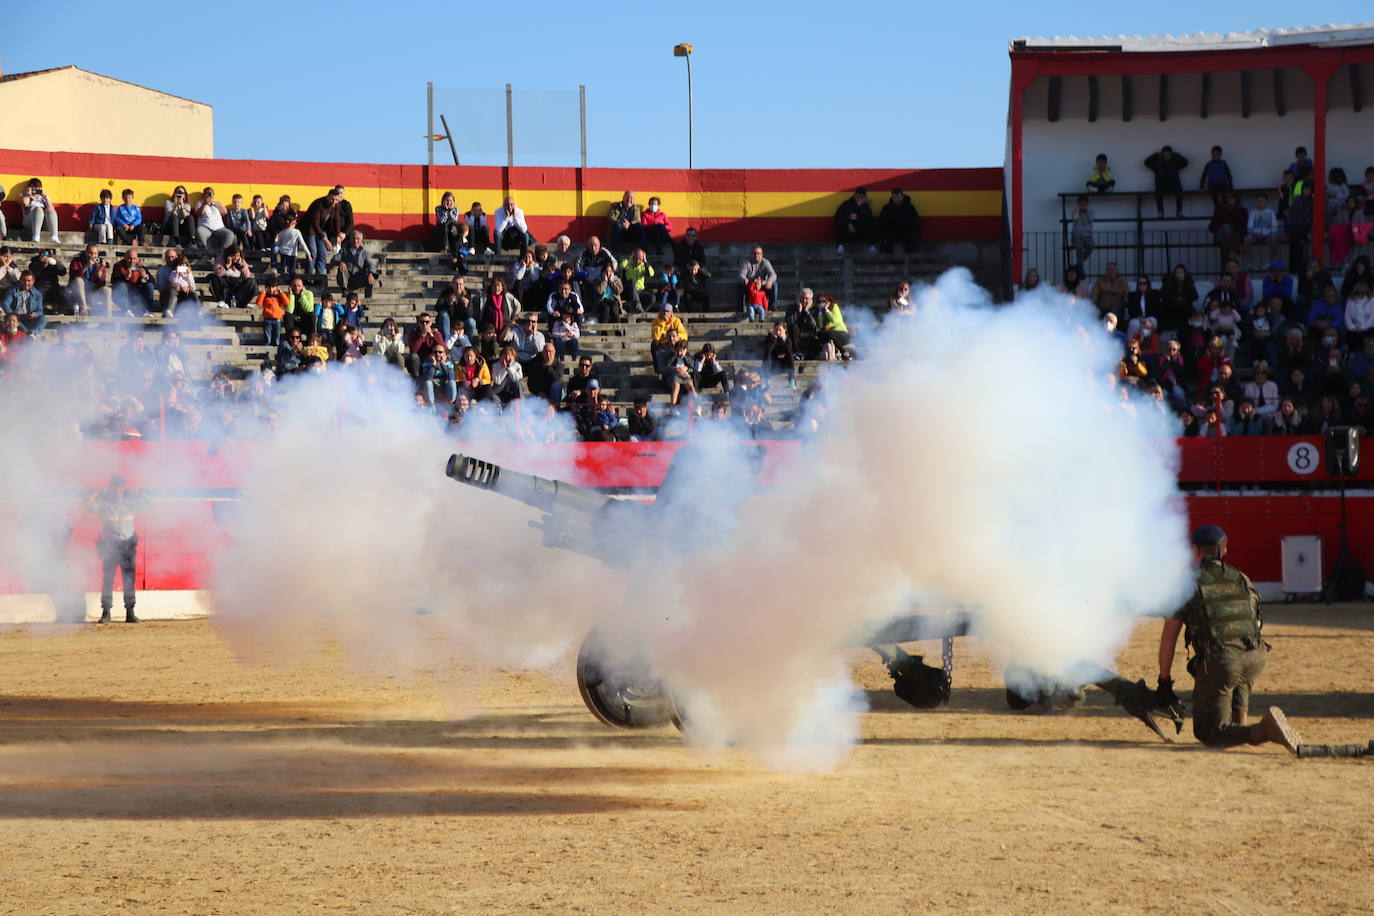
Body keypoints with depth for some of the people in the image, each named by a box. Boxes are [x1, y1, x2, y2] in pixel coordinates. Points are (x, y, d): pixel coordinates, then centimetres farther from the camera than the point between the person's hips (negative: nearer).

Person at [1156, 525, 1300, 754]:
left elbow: (1168, 638, 10)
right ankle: (1239, 723, 24)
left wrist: (1165, 682, 21)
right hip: (1255, 660, 5)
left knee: (1210, 735, 4)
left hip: (1217, 664, -5)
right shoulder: (1242, 580, 21)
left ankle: (1263, 731, -21)